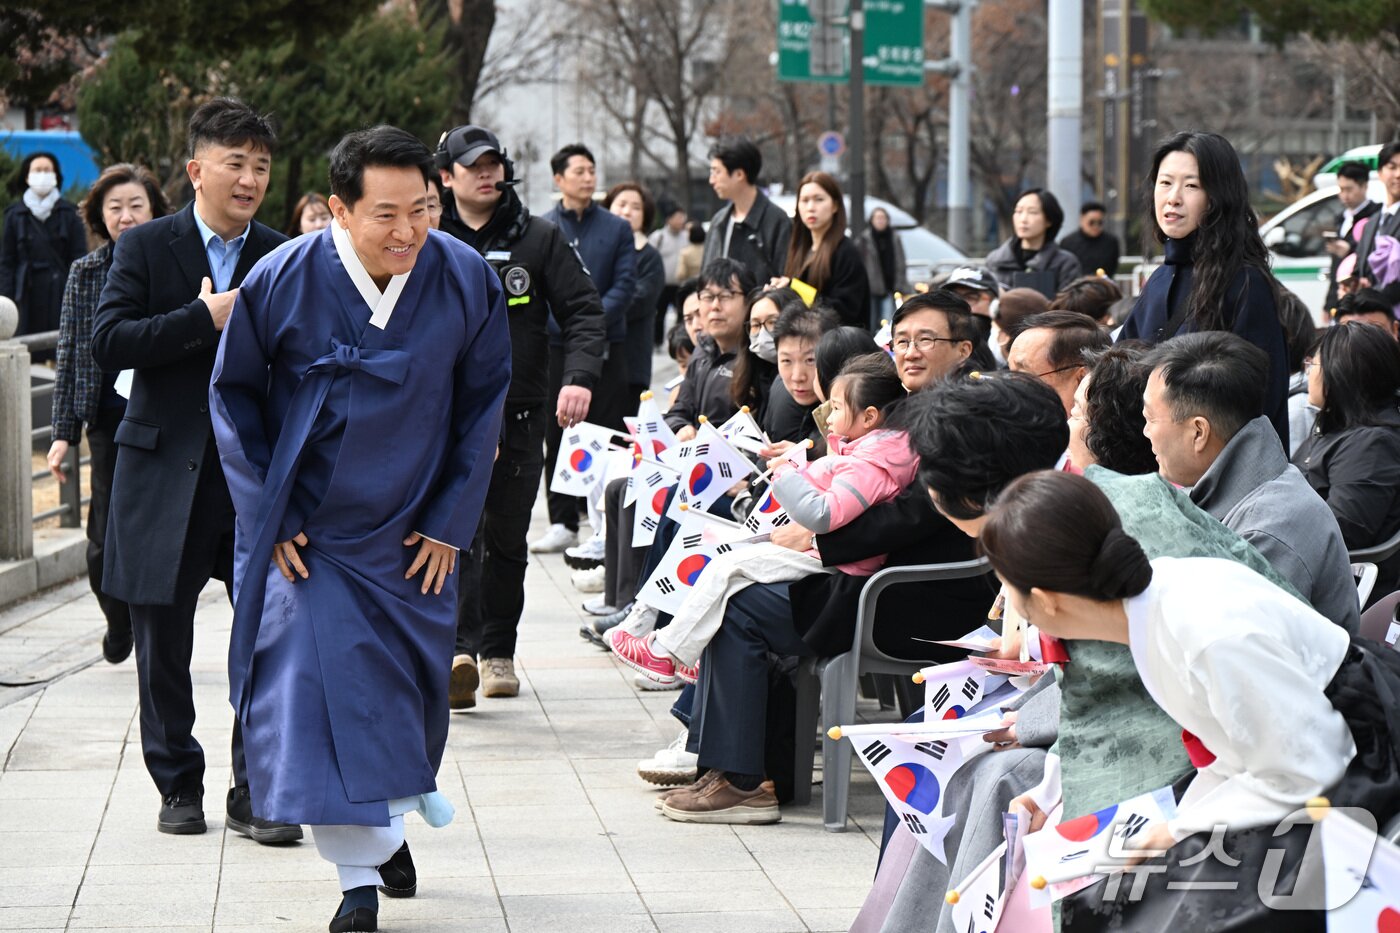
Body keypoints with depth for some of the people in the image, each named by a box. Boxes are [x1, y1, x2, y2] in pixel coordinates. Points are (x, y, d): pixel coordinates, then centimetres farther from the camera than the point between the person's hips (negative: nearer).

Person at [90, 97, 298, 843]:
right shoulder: (145, 248, 0)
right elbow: (107, 342, -11)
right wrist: (205, 319, -17)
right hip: (167, 474, -1)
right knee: (164, 644, 8)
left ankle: (256, 794, 6)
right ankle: (178, 786, 22)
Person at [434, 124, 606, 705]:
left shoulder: (539, 239, 6)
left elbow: (582, 310, 4)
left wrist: (579, 376, -12)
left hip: (520, 414, 2)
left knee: (508, 538, 9)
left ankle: (498, 649, 24)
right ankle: (460, 651, -26)